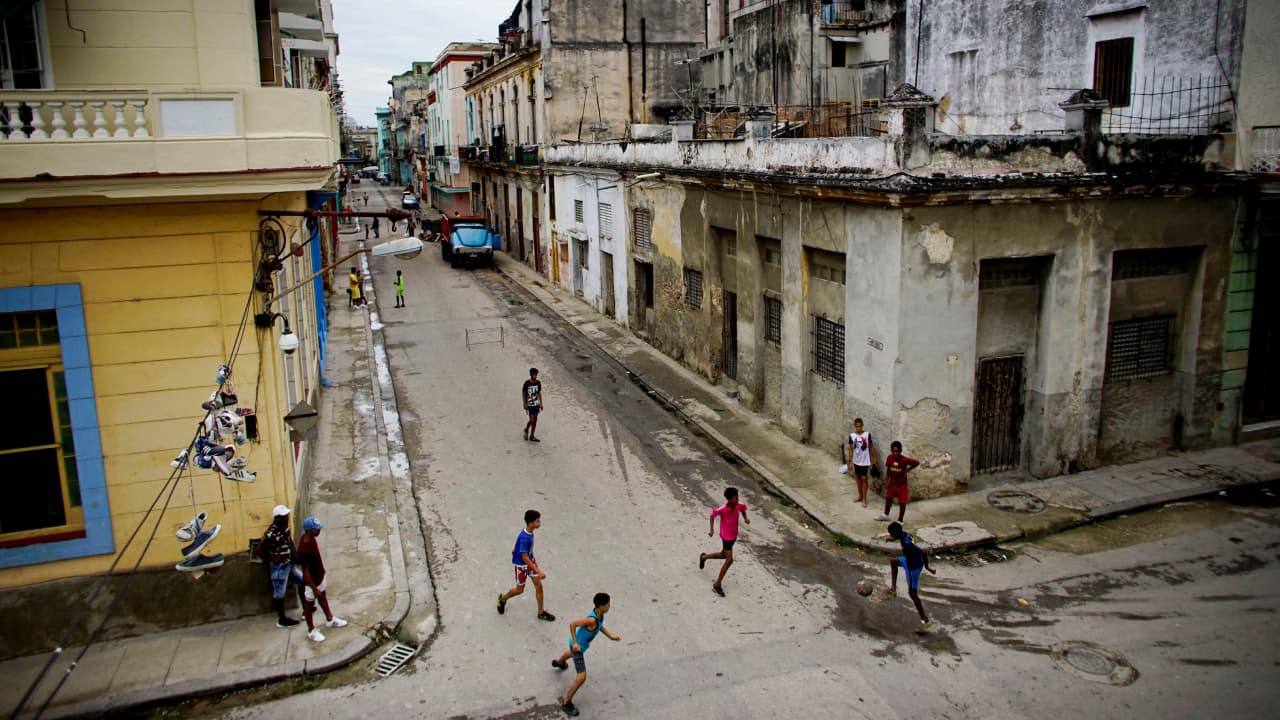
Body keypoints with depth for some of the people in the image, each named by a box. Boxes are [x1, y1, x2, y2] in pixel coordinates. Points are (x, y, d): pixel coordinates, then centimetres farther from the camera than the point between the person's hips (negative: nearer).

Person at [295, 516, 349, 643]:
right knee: (309, 605, 15)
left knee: (323, 597, 28)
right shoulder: (304, 550, -38)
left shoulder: (311, 538, -11)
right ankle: (311, 631, 36)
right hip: (312, 581, -8)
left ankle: (330, 619, 51)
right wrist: (314, 589, -20)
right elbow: (305, 572, -28)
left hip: (320, 576, 8)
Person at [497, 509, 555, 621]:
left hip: (531, 560, 7)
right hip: (521, 565, -7)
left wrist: (515, 550, 29)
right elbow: (524, 558, -34)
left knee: (539, 585, 6)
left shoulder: (530, 532, -11)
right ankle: (503, 598, 42)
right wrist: (538, 571, -35)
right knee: (520, 590, 12)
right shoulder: (524, 538, -36)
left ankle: (541, 612, 19)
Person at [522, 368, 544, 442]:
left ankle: (532, 436, 17)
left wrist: (541, 403, 8)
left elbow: (539, 392, 8)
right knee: (531, 420, -7)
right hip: (529, 404, -5)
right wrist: (524, 403, -10)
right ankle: (526, 430, 24)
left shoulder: (538, 382, -1)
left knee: (535, 420, 7)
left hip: (536, 404, 5)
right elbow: (523, 393, -6)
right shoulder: (527, 383, -14)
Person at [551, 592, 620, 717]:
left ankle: (558, 662, 78)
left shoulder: (599, 614, -13)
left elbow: (598, 625, 8)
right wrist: (575, 643, -35)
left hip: (581, 643, 10)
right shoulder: (592, 619, -40)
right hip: (577, 646, -10)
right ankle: (566, 702, 5)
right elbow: (572, 624, -35)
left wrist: (610, 636, 1)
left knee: (572, 653, 43)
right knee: (581, 678, -11)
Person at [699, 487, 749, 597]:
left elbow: (743, 509, 12)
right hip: (726, 536, -7)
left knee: (723, 555, 24)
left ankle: (704, 557, 51)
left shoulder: (739, 506, -12)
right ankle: (717, 585, -1)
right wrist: (712, 529, -9)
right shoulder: (722, 509, -26)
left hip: (734, 536, 7)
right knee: (729, 560, -11)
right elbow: (713, 515, -8)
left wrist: (745, 518, -6)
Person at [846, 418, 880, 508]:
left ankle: (864, 499, 6)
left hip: (865, 461, -3)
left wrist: (874, 458, -1)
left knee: (864, 479, -2)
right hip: (856, 461, 3)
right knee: (858, 478, 15)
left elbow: (871, 446, -3)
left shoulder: (867, 434, -11)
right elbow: (851, 449, 0)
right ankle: (860, 496, 30)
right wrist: (850, 461, -1)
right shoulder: (852, 436, -6)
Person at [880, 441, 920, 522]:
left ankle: (900, 520, 21)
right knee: (888, 498, 20)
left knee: (902, 502, 4)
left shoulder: (904, 459, -26)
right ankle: (886, 515, 41)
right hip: (892, 483, 4)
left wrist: (907, 469, -12)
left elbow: (917, 462, -16)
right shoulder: (889, 458, -14)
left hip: (902, 484, -4)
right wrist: (886, 481, 3)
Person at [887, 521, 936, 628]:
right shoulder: (904, 534, -8)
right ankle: (893, 588, 30)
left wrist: (927, 567, -21)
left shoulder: (907, 544, -35)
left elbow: (924, 553, -34)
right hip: (910, 561, 9)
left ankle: (924, 620, 15)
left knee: (912, 593, 5)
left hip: (913, 567, -9)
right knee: (893, 562, 26)